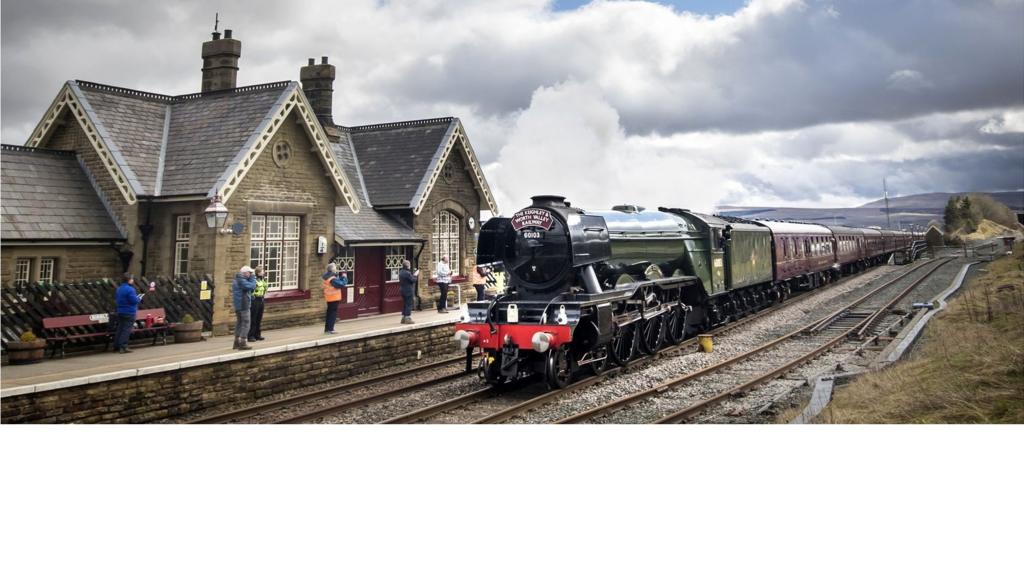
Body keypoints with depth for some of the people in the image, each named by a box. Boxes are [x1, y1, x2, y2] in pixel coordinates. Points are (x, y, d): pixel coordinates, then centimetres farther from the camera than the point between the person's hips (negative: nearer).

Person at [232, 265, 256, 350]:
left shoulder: (237, 280, 16)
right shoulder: (241, 281, -18)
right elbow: (252, 286, -21)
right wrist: (252, 278, -8)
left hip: (238, 305, 11)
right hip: (244, 305, -11)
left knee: (239, 323, 17)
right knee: (246, 323, -6)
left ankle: (237, 342, 23)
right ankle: (242, 344, -8)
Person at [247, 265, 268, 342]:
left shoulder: (262, 279, 12)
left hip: (261, 300, 8)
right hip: (255, 300, -8)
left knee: (259, 319, 14)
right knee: (253, 319, -4)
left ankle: (257, 334, 23)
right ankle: (250, 336, 1)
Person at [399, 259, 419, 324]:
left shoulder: (401, 272, 8)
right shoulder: (407, 273, -21)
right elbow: (413, 280, -17)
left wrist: (413, 275, 10)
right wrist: (415, 275, -1)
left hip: (402, 290, 9)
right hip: (408, 291, -9)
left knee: (405, 304, 15)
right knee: (409, 304, -3)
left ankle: (403, 318, 19)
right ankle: (408, 318, -2)